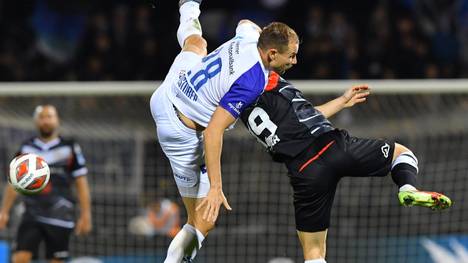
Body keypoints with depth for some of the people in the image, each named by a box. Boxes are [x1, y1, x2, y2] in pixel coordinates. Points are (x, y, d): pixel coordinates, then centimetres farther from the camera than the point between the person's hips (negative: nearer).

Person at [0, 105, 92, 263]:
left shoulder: (70, 148, 3)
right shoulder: (26, 148, 9)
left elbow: (81, 183, 4)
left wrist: (85, 215, -2)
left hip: (60, 218, -1)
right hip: (32, 213, 2)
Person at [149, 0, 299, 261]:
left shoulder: (249, 35, -10)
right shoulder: (251, 83, -32)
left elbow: (245, 23, 19)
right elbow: (213, 132, -34)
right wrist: (215, 187, -33)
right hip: (180, 131, -9)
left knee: (196, 43, 42)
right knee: (203, 223, -5)